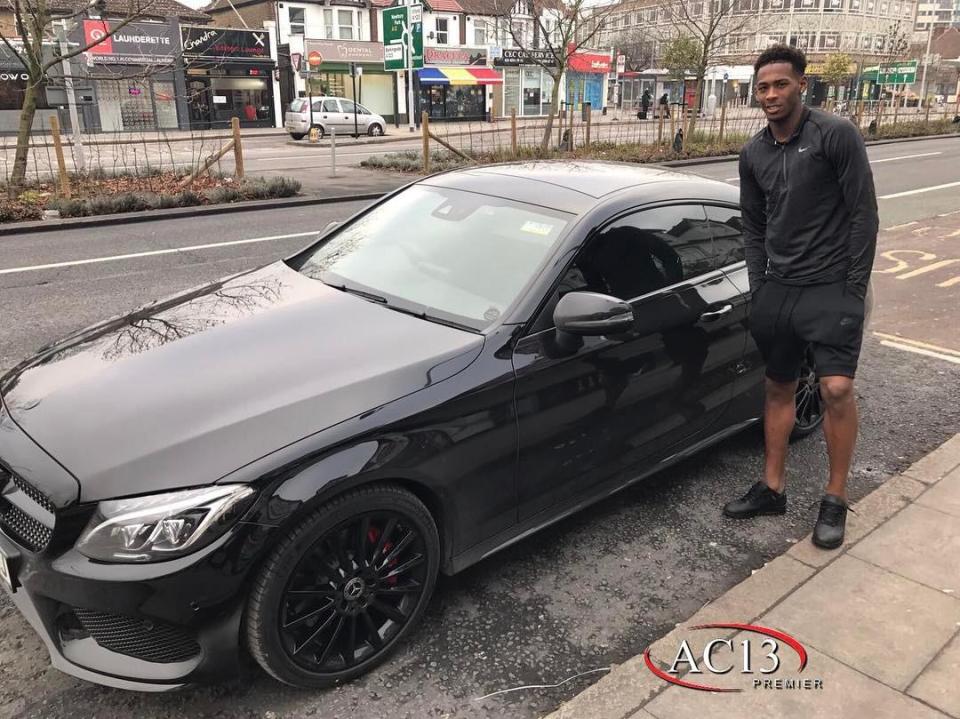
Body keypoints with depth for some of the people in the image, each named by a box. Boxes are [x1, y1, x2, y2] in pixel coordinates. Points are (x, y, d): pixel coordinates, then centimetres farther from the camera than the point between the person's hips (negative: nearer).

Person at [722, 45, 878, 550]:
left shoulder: (837, 135, -9)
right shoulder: (753, 154, 7)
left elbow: (863, 214, -9)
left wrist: (854, 287, -12)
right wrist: (758, 288, 7)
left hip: (830, 288, -5)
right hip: (777, 290, 5)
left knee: (836, 388, -13)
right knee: (779, 387, 11)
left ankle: (835, 499, 5)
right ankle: (771, 488, 22)